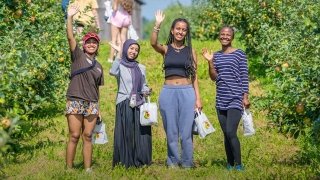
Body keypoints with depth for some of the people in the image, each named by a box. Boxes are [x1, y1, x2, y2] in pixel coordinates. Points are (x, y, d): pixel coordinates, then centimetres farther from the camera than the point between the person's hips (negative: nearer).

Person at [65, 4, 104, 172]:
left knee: (87, 137, 4)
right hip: (75, 101, -4)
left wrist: (98, 108, 14)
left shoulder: (98, 66, 16)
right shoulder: (78, 55, 3)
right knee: (74, 136, -5)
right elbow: (70, 37, -11)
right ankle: (68, 169, 0)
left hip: (92, 104, 4)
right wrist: (70, 17, -21)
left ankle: (88, 169, 6)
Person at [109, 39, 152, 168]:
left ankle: (140, 160, 6)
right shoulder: (120, 66, 3)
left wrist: (146, 91, 0)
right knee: (125, 133, -4)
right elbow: (112, 72, -20)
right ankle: (125, 161, 1)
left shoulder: (141, 68, 16)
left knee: (141, 132, -1)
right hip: (124, 105, -4)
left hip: (139, 105, 4)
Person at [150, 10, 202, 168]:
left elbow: (194, 76, 8)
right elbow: (153, 43, -17)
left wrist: (198, 98, 2)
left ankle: (187, 163, 9)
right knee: (171, 131, 5)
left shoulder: (190, 51, 8)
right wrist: (157, 25, -29)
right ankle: (173, 162, 15)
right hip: (168, 92, 0)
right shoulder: (165, 49, 6)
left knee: (186, 131, 0)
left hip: (187, 92, 0)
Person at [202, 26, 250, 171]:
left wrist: (245, 97, -9)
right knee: (226, 134, 7)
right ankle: (230, 165, 13)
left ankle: (238, 165, -8)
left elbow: (244, 77, -3)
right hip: (221, 100, 5)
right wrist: (210, 62, -5)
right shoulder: (217, 55, 12)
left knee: (231, 133, -16)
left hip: (235, 99, -5)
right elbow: (214, 78, 8)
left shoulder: (239, 54, -1)